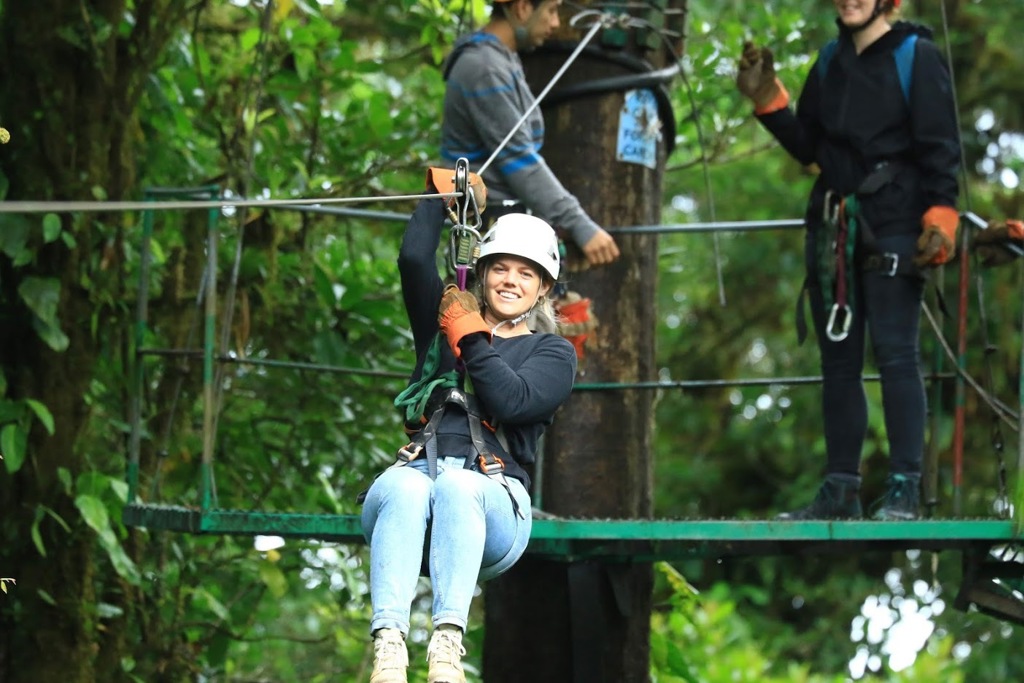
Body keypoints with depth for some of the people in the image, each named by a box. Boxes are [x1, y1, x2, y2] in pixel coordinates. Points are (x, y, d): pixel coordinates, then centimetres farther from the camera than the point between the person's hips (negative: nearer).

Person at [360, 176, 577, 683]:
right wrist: (442, 195, 22)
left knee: (456, 486, -39)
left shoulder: (552, 353, 20)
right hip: (414, 475, 2)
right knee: (406, 486, -37)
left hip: (492, 499, -2)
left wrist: (471, 339, 6)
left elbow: (511, 401, -2)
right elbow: (413, 259, 11)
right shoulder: (443, 326, 28)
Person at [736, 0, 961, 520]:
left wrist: (939, 220, -16)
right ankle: (840, 489, 11)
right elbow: (807, 146, 19)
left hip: (893, 228, -6)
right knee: (838, 359, 7)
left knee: (894, 352, -10)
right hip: (832, 226, 6)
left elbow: (941, 147, -7)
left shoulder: (917, 57, -2)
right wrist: (767, 100, 6)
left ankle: (904, 488, -8)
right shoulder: (830, 63, 15)